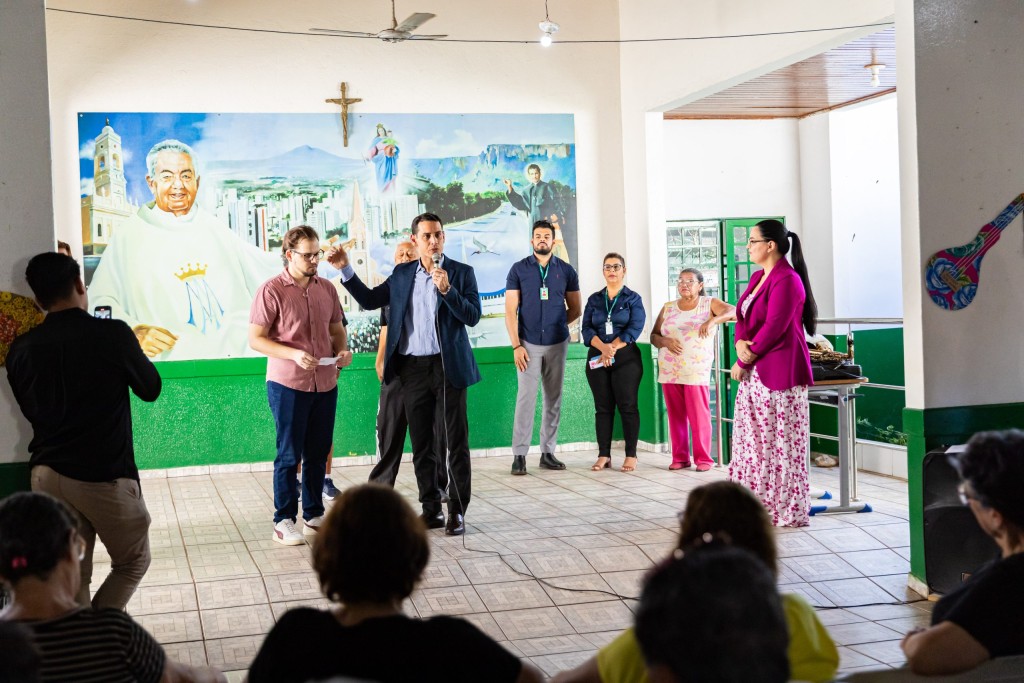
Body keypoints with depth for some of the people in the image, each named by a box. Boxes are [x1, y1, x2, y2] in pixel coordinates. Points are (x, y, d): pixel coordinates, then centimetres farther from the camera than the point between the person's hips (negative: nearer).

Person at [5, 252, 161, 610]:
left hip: (47, 475, 4)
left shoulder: (22, 349, 1)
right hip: (104, 475, -4)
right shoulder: (112, 333, -11)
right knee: (133, 561, 15)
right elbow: (151, 390, 4)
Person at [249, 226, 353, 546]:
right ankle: (283, 521, 11)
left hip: (325, 384, 5)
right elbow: (256, 339, -9)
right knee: (289, 454, 2)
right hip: (287, 384, -5)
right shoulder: (271, 291, -8)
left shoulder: (327, 289, 8)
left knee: (318, 453, 11)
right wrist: (294, 354, -21)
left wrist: (342, 349, -3)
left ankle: (314, 516, 23)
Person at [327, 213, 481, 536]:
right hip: (412, 368, 4)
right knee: (421, 445, 9)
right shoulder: (402, 274, 9)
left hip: (448, 366, -4)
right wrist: (345, 269, 5)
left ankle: (457, 511, 9)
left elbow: (473, 317, -10)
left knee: (456, 443, 1)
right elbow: (369, 300, 12)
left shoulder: (461, 272, -2)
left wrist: (447, 289, -22)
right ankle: (431, 509, 19)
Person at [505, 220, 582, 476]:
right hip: (528, 344, -3)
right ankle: (519, 455, -4)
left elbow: (575, 310, 13)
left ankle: (548, 452, 14)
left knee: (554, 399, 6)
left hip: (557, 344, 3)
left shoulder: (566, 271, 6)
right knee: (526, 398, -8)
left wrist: (555, 324, 3)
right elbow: (510, 311, -2)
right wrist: (516, 345, -9)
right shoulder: (518, 270, 1)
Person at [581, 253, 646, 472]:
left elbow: (634, 328, -7)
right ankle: (603, 455, 8)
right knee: (603, 407, 4)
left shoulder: (633, 299, 4)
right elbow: (586, 329, 2)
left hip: (626, 358, -3)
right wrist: (603, 347, -16)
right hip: (597, 359, 3)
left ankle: (631, 455, 1)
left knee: (627, 406, -3)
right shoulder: (594, 300, 12)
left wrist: (613, 348, -16)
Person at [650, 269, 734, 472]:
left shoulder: (709, 304, 2)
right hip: (669, 371, 4)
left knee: (699, 417, -5)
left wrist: (712, 321, -30)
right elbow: (653, 336, 13)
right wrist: (664, 341, -9)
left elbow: (733, 311, -14)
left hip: (696, 371, -3)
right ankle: (679, 457, 13)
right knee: (676, 416, 5)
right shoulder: (668, 308, 13)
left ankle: (703, 458, 4)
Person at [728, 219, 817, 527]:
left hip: (780, 372, -10)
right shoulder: (758, 277, 15)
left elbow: (774, 328, -18)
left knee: (781, 444, -4)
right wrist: (740, 343, -6)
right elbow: (743, 316, 16)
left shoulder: (787, 280, -14)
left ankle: (787, 511, 4)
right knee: (752, 441, 12)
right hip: (753, 372, 10)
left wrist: (743, 362, -12)